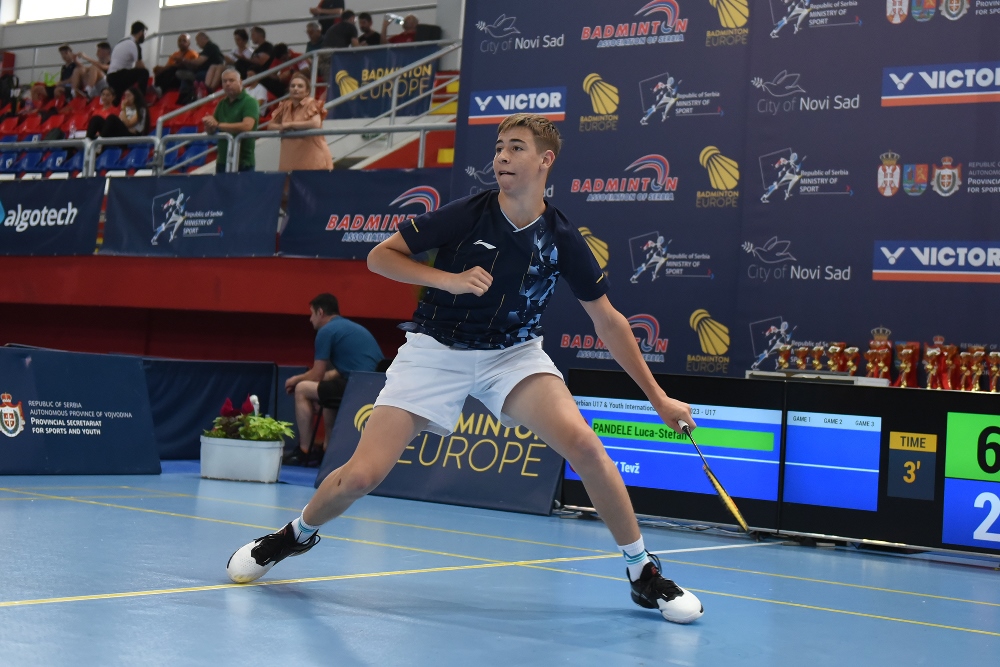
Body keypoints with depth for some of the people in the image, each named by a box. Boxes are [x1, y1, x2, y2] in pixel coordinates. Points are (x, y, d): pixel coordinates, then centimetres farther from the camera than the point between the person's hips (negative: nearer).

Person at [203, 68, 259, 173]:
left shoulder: (249, 102, -6)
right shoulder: (222, 103, 14)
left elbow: (247, 126, -22)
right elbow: (211, 130, 14)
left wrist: (218, 125, -16)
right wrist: (209, 126, -12)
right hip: (222, 162, 6)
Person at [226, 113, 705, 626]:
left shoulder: (563, 240, -10)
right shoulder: (468, 214, -15)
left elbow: (607, 321, -1)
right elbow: (379, 256, -9)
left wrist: (658, 397, 0)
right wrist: (449, 280, -24)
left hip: (514, 353, 1)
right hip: (436, 351, -1)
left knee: (582, 442, -25)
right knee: (361, 475, -12)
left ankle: (642, 572, -6)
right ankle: (298, 533, 23)